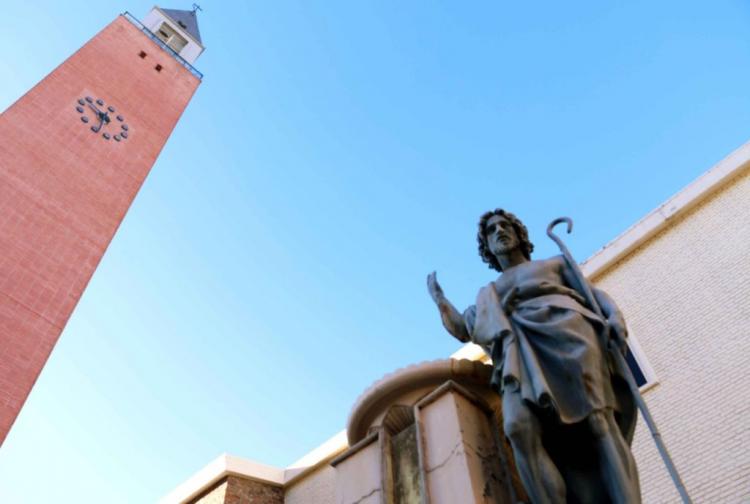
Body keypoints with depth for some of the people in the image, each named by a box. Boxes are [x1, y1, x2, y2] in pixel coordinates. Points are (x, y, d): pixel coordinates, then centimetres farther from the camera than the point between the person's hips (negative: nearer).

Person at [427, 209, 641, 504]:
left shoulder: (555, 264, 30)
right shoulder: (489, 295, 35)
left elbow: (595, 293, 19)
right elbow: (462, 330, 24)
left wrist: (615, 315, -3)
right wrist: (438, 297, 34)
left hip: (563, 328, -1)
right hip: (520, 351, 1)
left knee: (598, 420, -25)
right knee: (519, 427, -29)